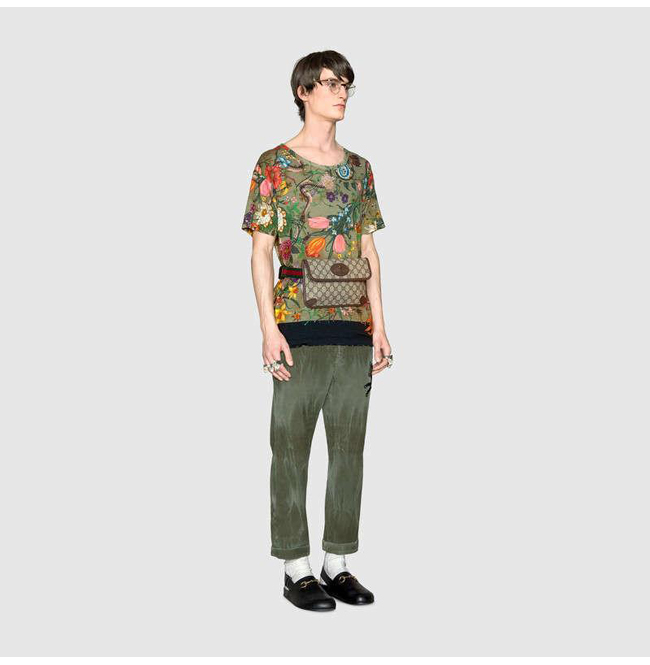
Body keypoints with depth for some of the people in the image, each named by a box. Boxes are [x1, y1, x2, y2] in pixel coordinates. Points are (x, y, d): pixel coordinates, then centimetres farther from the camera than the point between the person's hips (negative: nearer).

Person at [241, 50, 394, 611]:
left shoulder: (359, 169, 14)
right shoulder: (274, 165, 0)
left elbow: (368, 253, 15)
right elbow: (261, 252, -4)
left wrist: (379, 327, 9)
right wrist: (269, 329, -12)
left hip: (355, 329, 5)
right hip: (299, 326, -5)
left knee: (349, 446, 9)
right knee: (292, 447, 0)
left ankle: (338, 562, 21)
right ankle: (297, 569, 11)